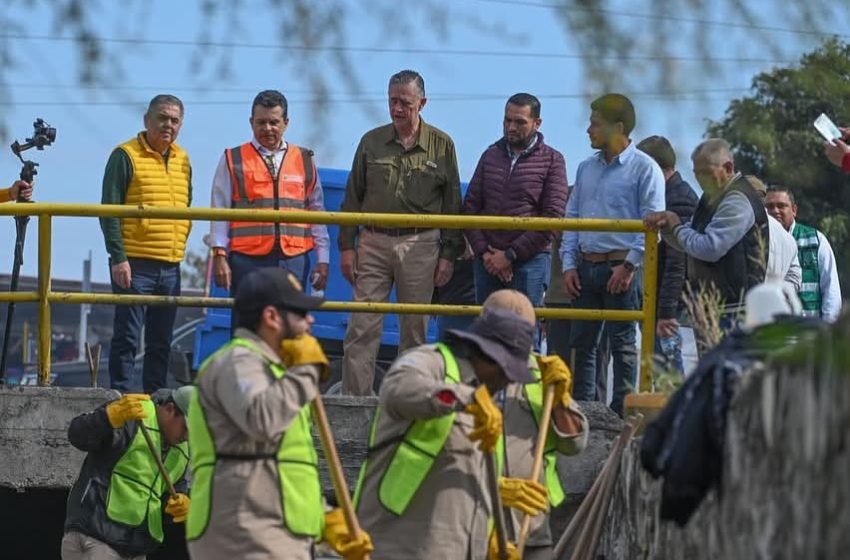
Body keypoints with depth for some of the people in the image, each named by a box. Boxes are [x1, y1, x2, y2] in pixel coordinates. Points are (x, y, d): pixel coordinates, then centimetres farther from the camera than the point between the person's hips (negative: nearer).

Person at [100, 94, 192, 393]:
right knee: (126, 338, -6)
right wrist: (118, 257, -15)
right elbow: (109, 211, -8)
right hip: (134, 264, -6)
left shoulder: (182, 160, 15)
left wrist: (179, 247, 15)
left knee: (161, 343, 9)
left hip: (171, 267, 6)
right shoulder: (126, 156, -5)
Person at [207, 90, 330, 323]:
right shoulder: (233, 161, 7)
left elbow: (317, 213, 15)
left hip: (294, 260, 2)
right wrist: (220, 256, -4)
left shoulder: (305, 161, 14)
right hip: (247, 260, -2)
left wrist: (323, 259, 10)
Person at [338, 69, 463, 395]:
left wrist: (449, 254, 0)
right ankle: (354, 400, -4)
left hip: (420, 246, -1)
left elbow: (452, 204, 5)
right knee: (362, 328, -5)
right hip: (374, 243, 1)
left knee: (414, 330, 4)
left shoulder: (441, 145, 4)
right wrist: (346, 245, 4)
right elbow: (353, 197, 11)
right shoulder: (372, 142, 8)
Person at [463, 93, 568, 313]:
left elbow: (552, 219, -7)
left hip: (529, 260, -4)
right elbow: (470, 206, 11)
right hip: (488, 261, 4)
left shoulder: (552, 161, 0)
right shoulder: (491, 155, 13)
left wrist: (510, 255, -11)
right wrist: (484, 252, -4)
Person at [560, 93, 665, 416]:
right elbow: (572, 218, 17)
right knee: (582, 343, 8)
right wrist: (569, 265, 7)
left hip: (620, 267, -7)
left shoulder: (644, 169, -5)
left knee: (622, 344, -3)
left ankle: (621, 412, -1)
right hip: (586, 266, 7)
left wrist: (629, 265, -15)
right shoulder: (587, 169, 15)